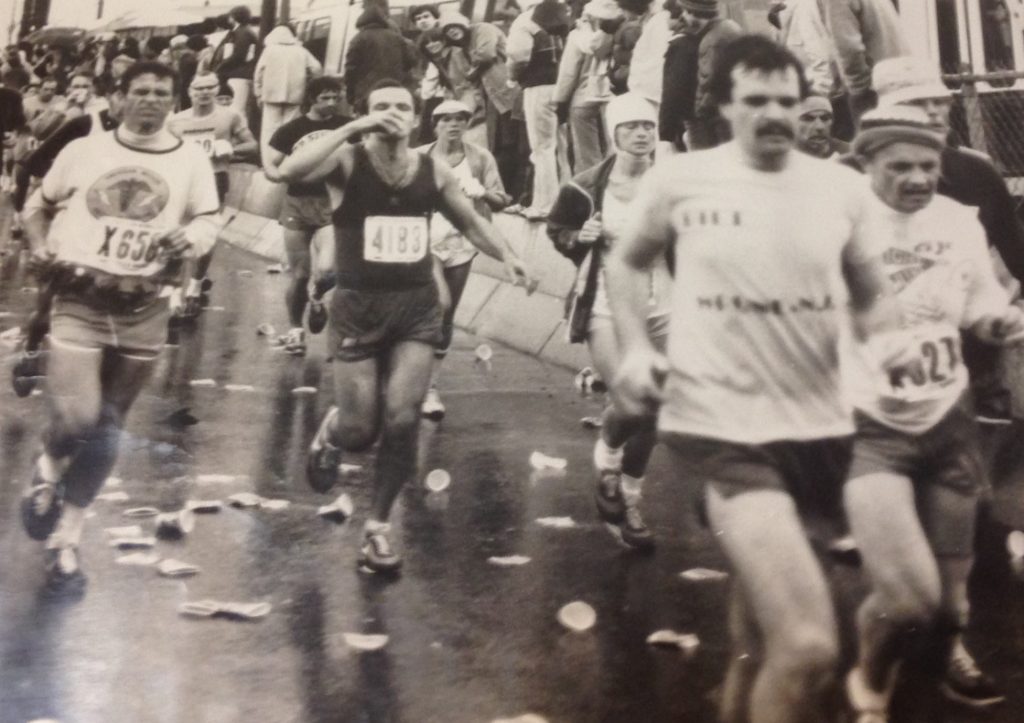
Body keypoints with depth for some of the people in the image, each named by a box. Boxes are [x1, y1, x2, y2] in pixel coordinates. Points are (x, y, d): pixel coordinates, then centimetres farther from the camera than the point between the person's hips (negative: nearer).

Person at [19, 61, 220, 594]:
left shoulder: (191, 162, 3)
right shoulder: (83, 151, 4)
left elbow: (206, 225, -1)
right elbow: (39, 205, 15)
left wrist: (187, 239, -23)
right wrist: (39, 247, -3)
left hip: (143, 310, 1)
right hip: (79, 300, -1)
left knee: (106, 433, 8)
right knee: (76, 421, -15)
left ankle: (66, 540, 23)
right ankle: (48, 469, 21)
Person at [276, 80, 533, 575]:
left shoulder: (434, 172, 3)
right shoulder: (347, 162, -9)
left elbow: (470, 222, 18)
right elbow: (289, 171, -29)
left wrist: (505, 255, 2)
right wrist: (352, 128, -29)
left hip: (417, 306, 3)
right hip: (358, 307, -2)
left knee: (402, 419, -8)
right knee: (360, 430, 0)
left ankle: (378, 526, 12)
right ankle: (331, 433, 40)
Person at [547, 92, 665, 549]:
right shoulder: (586, 187, -7)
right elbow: (555, 229, 9)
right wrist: (579, 239, -11)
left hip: (659, 307, 3)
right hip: (605, 306, -3)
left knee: (648, 408, 7)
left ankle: (628, 505, 25)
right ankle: (607, 465, 17)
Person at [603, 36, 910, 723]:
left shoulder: (842, 188, 1)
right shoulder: (677, 179, -6)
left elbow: (871, 288, 15)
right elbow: (627, 262, 11)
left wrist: (886, 332, -7)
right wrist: (636, 347, -4)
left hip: (819, 426, 5)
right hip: (723, 426, -5)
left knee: (759, 632, 24)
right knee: (809, 645, -19)